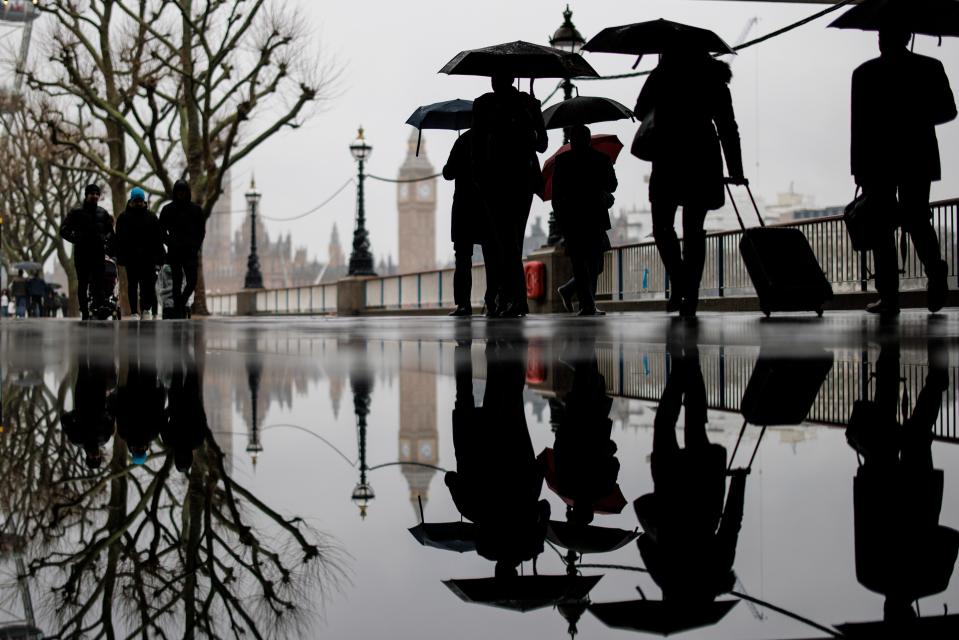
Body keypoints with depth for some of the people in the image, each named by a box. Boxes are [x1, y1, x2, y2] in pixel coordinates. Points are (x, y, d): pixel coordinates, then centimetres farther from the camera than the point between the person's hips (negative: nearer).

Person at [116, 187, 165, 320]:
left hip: (148, 258, 1)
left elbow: (158, 239, 8)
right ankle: (134, 312, 7)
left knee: (149, 284, -3)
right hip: (131, 258, -1)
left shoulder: (151, 217, 9)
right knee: (132, 284, 3)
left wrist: (159, 256, 0)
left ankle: (147, 309, 12)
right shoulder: (124, 218, 5)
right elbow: (119, 239, 3)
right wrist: (120, 257, -5)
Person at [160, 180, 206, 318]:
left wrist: (196, 245, -1)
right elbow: (162, 230, 8)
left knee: (192, 282, -6)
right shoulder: (168, 210, 5)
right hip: (175, 252, -1)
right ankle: (178, 311, 4)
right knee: (177, 282, -1)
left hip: (191, 252, 1)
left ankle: (181, 303, 18)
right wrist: (170, 243, -7)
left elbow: (202, 230, 12)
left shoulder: (196, 209, 8)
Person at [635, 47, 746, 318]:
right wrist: (736, 170, 10)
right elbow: (728, 129, 8)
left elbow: (640, 112, 13)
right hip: (704, 163, 3)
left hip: (669, 162, -3)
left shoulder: (662, 75, 4)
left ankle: (679, 286, -13)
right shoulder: (715, 81, 11)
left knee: (662, 226, 7)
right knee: (693, 229, 6)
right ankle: (690, 296, 1)